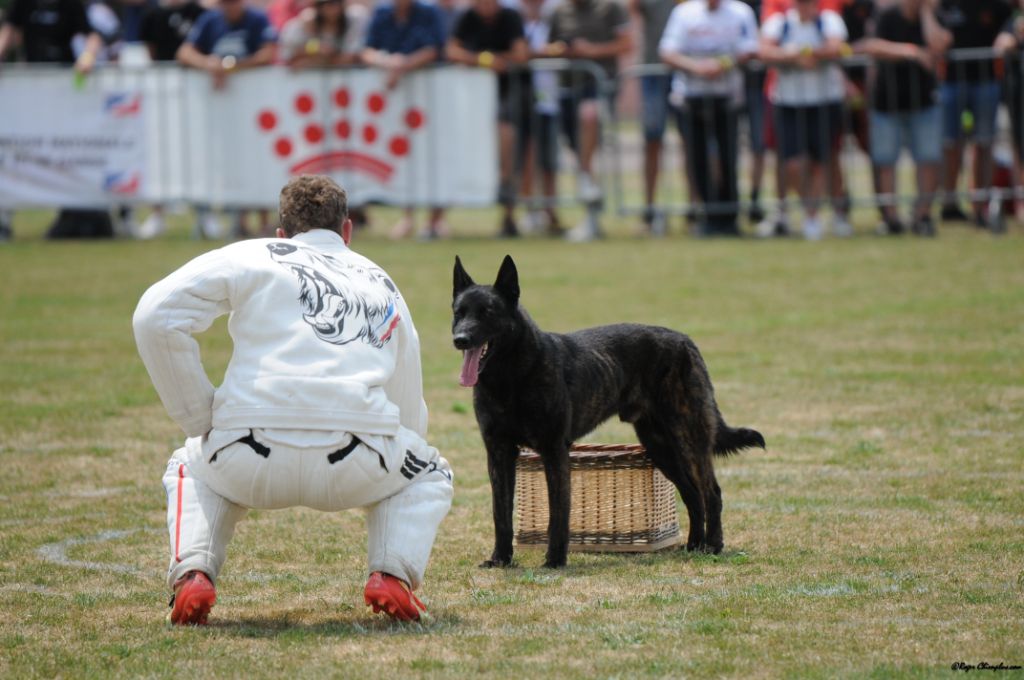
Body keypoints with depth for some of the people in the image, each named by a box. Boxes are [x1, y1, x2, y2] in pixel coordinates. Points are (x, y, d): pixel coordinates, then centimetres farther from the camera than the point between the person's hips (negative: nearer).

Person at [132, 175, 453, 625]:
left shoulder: (252, 256, 17)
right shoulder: (384, 288, 27)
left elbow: (155, 318, 3)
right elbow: (411, 416, 30)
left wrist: (199, 420, 11)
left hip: (252, 459, -1)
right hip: (353, 468, 1)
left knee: (191, 469, 35)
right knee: (429, 475, 34)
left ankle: (193, 575, 8)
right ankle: (392, 574, 7)